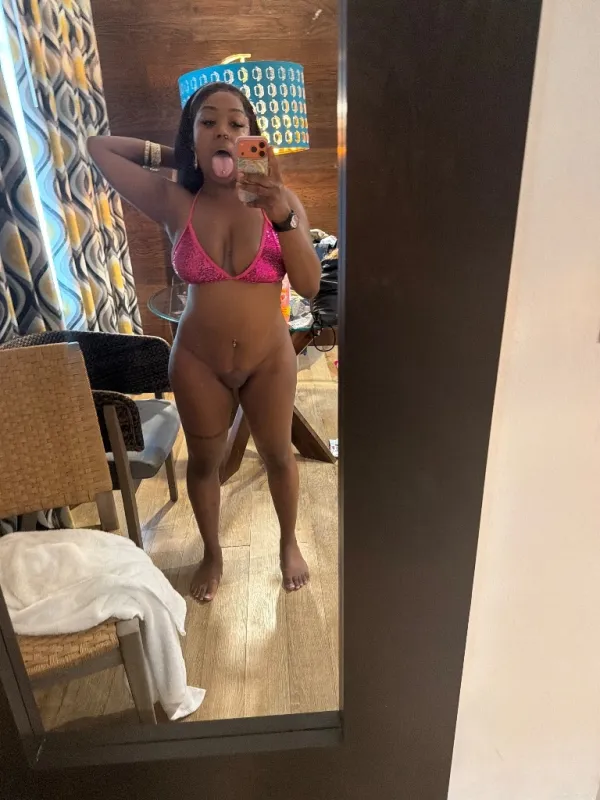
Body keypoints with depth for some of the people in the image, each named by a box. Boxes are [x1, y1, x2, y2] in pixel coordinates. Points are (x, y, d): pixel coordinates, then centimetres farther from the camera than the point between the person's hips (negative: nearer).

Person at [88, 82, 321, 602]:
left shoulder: (279, 199, -8)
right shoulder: (174, 204, -8)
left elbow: (310, 285, -16)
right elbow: (98, 147, 5)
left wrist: (283, 214, -28)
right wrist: (169, 155, 6)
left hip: (269, 358, 0)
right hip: (198, 362, 1)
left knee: (278, 455, 16)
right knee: (204, 461, 16)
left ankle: (290, 543, 45)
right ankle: (212, 553, 44)